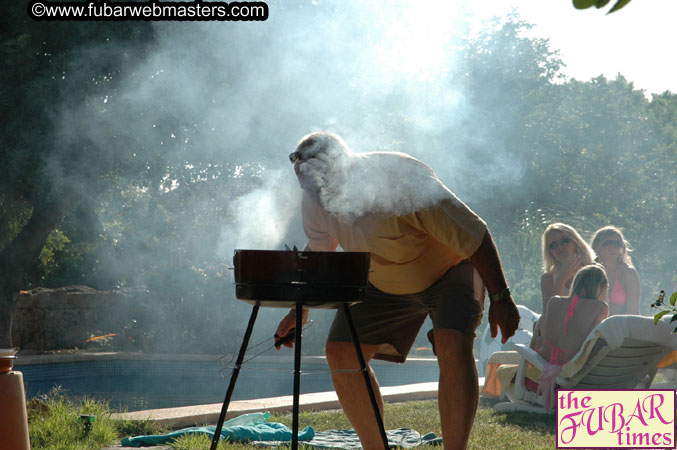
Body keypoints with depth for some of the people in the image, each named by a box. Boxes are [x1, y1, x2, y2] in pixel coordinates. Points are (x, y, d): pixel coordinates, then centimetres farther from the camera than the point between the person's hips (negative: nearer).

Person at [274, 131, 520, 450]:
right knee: (340, 351, -4)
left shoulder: (404, 183, -37)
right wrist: (300, 309, 4)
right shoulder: (317, 199, -17)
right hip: (382, 282, 6)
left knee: (453, 346, -30)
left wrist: (500, 298, -25)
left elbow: (474, 235, -29)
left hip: (449, 268, -6)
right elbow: (317, 252, 5)